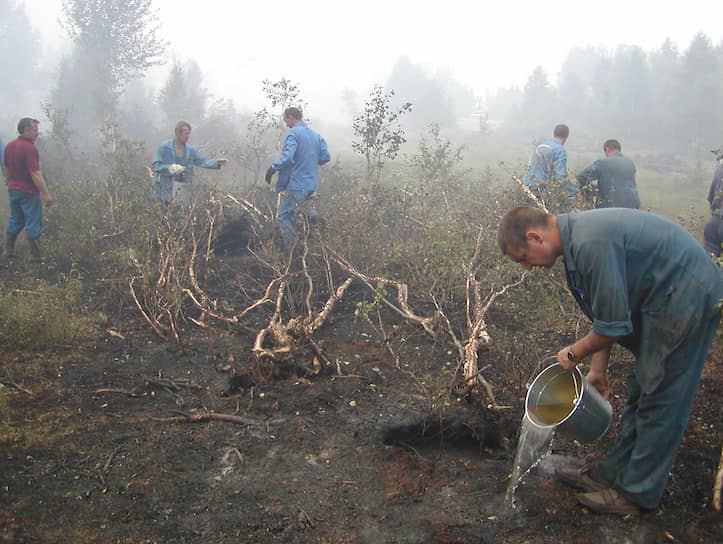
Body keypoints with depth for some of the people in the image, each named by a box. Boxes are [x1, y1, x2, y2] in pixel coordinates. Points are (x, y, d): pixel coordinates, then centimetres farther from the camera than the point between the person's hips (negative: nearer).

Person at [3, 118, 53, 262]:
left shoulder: (9, 146, 7)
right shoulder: (29, 148, -19)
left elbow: (6, 168, 16)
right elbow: (35, 173, -23)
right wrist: (46, 193, -21)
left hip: (13, 190, 8)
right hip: (29, 192, -8)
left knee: (15, 220, 18)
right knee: (33, 223, 0)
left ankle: (8, 250, 23)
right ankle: (35, 255, 4)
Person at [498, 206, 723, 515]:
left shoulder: (591, 244, -28)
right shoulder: (578, 235, 5)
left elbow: (614, 325, -24)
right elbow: (605, 313, 14)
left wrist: (574, 354, -6)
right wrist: (598, 369, 17)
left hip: (687, 297, -10)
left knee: (660, 400, -1)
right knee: (640, 393, 15)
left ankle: (637, 492, 12)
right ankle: (614, 472, 27)